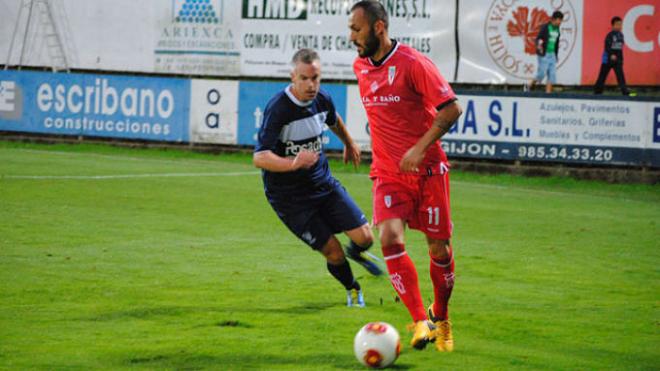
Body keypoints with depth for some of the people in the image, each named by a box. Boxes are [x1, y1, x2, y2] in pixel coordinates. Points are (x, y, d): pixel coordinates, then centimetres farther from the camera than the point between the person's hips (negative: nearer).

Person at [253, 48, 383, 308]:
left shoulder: (322, 99, -4)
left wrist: (349, 143, 39)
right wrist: (293, 163, -49)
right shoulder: (278, 109, -25)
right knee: (333, 253, -4)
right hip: (289, 196, -5)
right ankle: (353, 289, 27)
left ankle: (356, 253, 33)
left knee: (364, 237, -4)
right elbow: (259, 158, -33)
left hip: (324, 184, 5)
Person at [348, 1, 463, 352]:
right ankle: (420, 322, -15)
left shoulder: (413, 63, -14)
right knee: (389, 238, -19)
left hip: (427, 169, -4)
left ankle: (440, 317, 29)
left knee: (439, 247, 5)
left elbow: (451, 109, -15)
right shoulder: (360, 67, 6)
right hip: (388, 174, 4)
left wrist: (420, 148, -22)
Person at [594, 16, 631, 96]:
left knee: (620, 75, -6)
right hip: (608, 59, -5)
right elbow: (607, 47, -20)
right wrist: (611, 55, -33)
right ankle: (597, 91, 14)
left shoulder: (621, 35, 8)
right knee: (602, 76, 4)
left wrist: (621, 59, 17)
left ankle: (625, 91, -12)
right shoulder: (610, 35, -11)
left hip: (617, 60, 5)